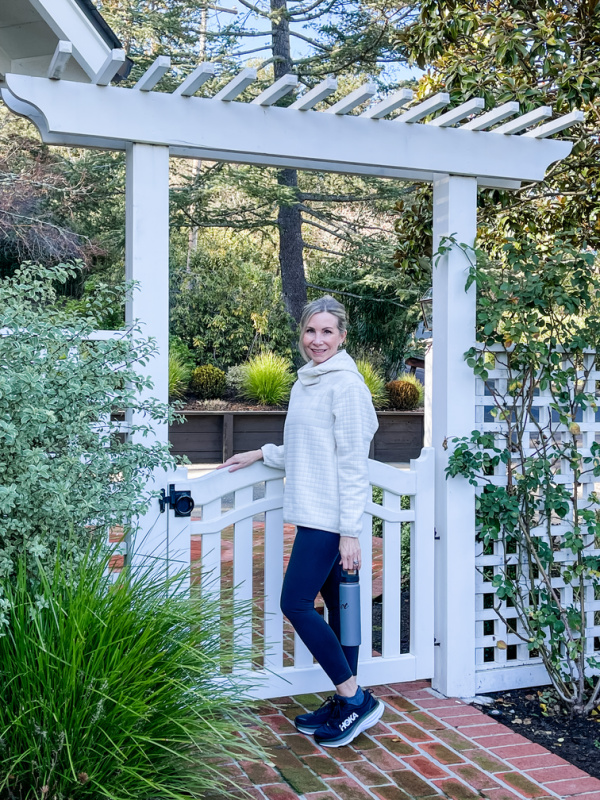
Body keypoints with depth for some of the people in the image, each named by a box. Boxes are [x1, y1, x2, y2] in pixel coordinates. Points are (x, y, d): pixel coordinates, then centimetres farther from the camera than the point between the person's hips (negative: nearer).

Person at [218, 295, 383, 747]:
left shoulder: (345, 384, -12)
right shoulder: (307, 382, 16)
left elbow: (353, 461, -16)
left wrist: (350, 531, -18)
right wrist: (261, 454, 23)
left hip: (330, 517, -9)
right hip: (312, 512, 9)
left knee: (296, 603, -8)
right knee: (337, 606, 12)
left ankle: (357, 700, 2)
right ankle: (346, 703, 22)